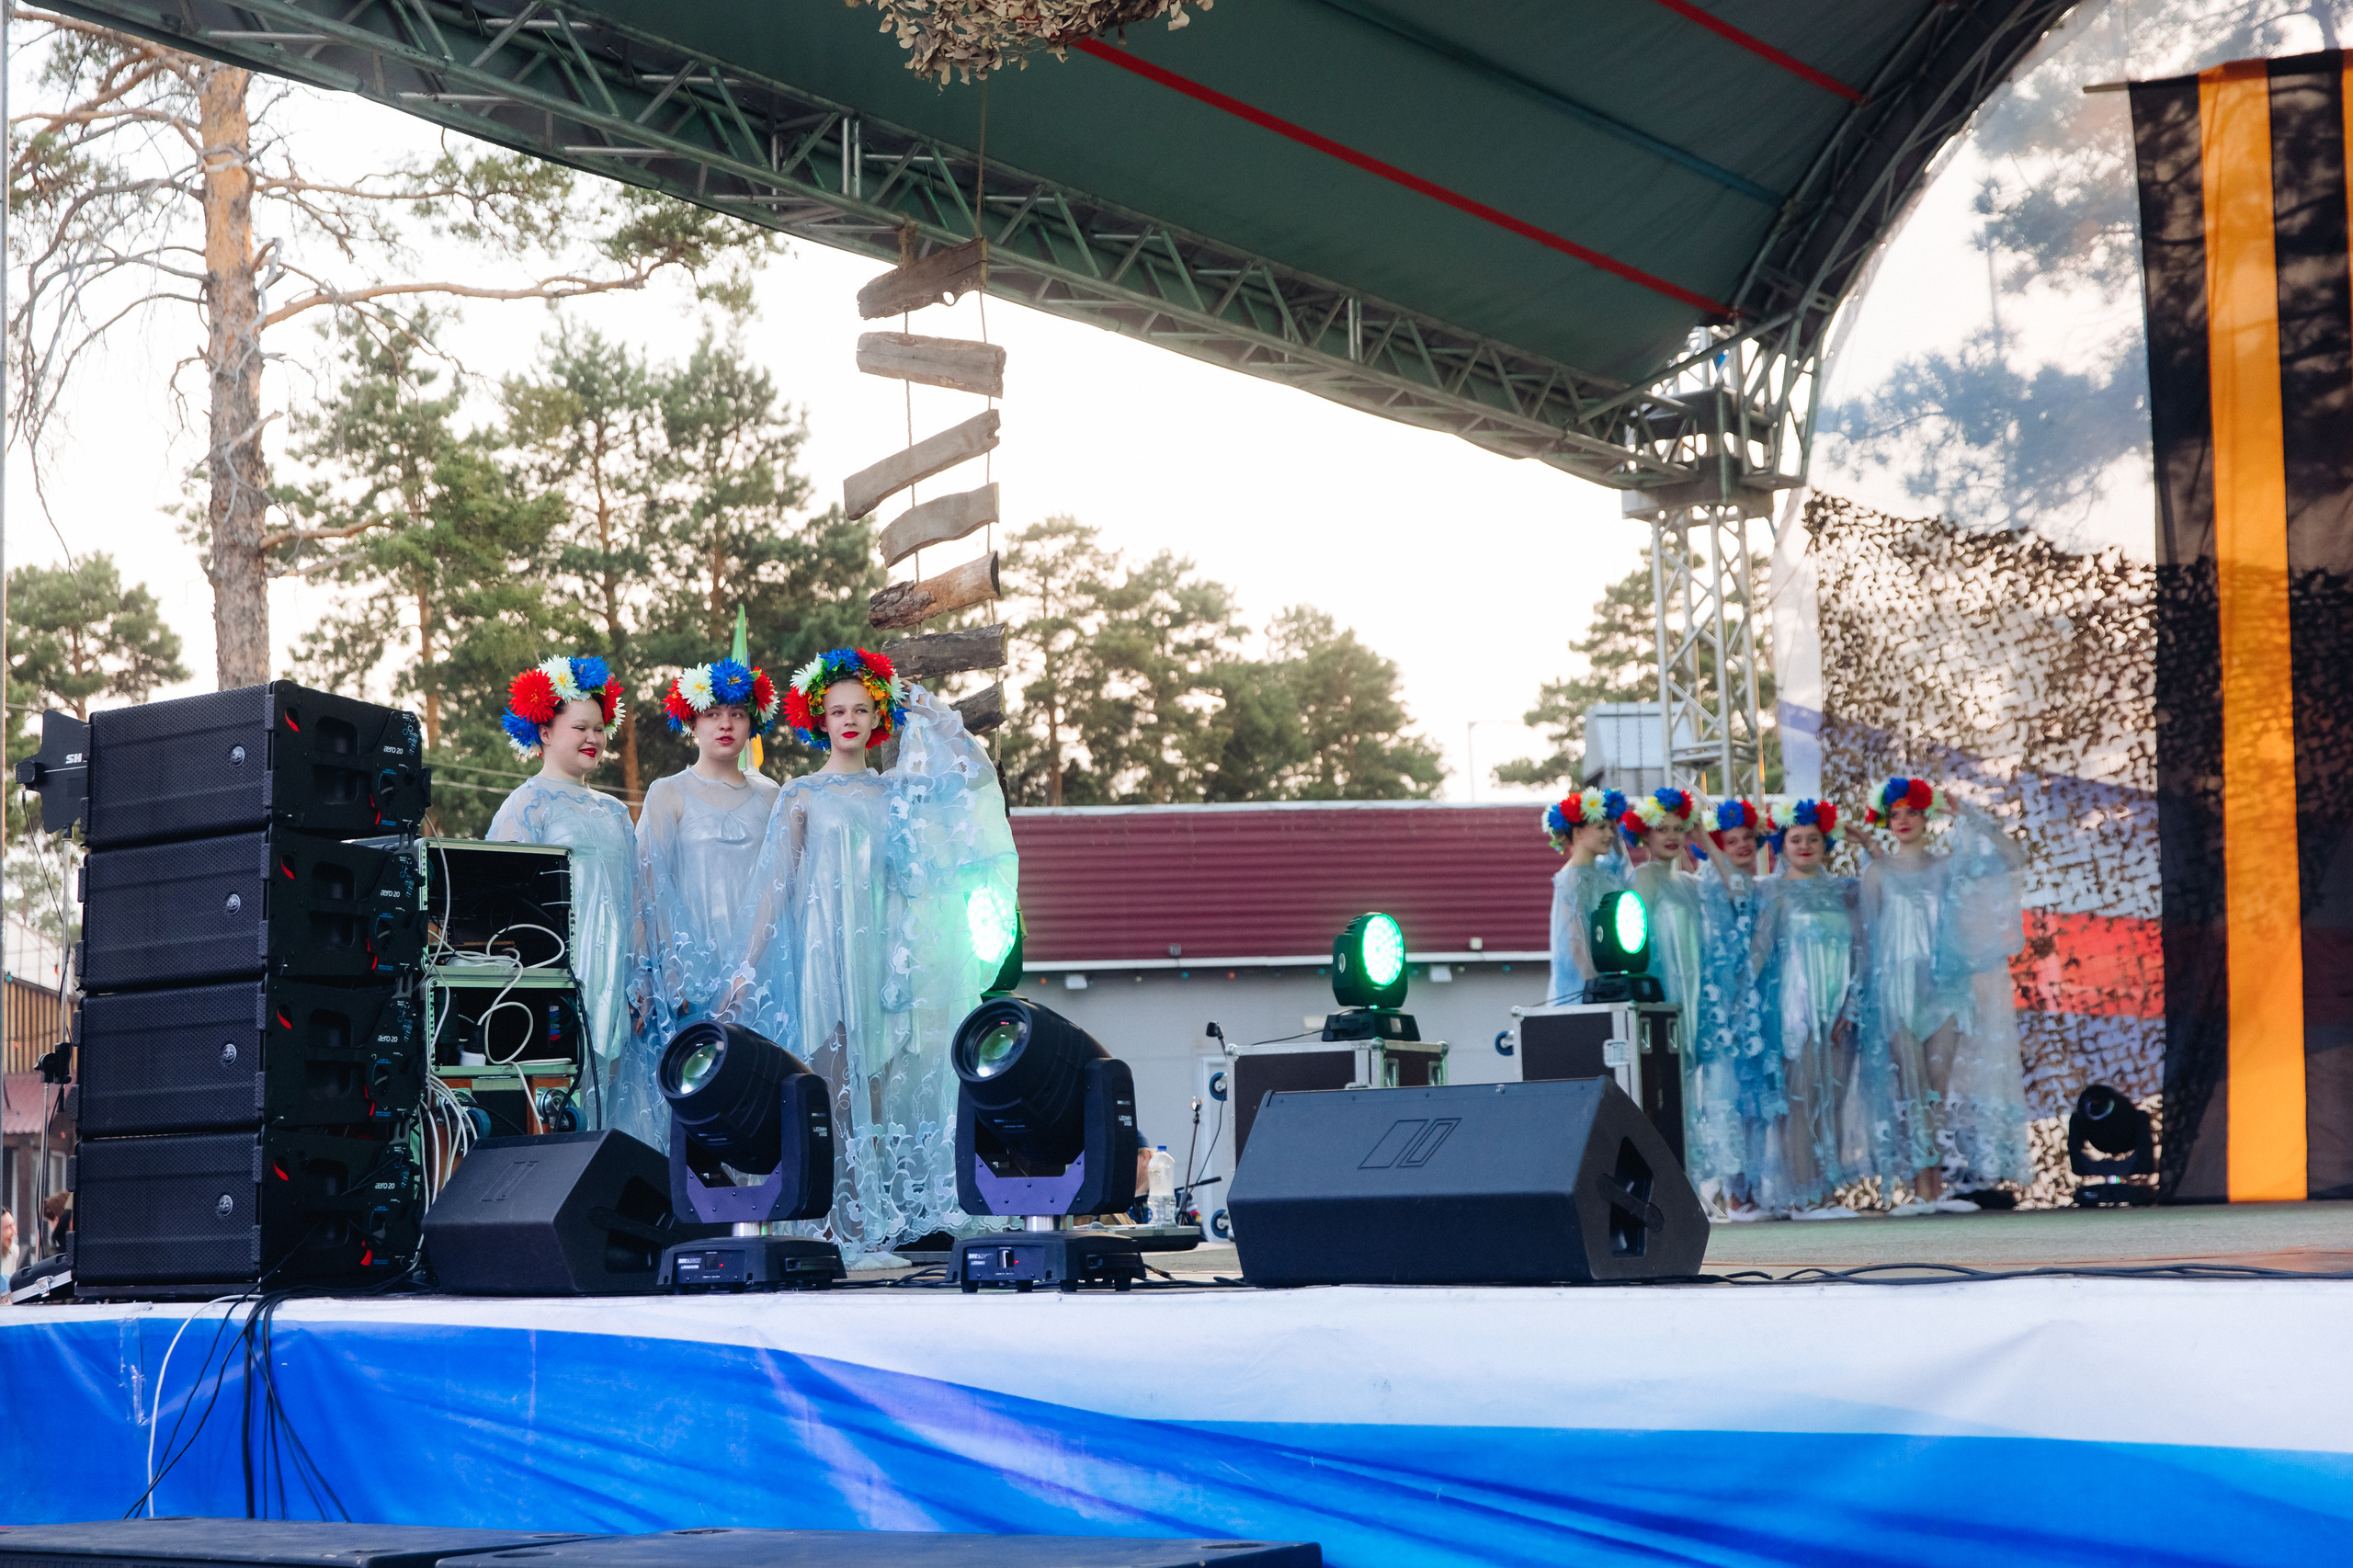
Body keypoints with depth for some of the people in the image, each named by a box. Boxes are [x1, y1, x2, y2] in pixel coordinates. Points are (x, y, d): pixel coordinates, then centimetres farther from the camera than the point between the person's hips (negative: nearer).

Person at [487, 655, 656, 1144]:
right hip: (559, 973, -6)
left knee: (611, 1082, 1)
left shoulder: (614, 812, 19)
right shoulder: (528, 803, -1)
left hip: (612, 980, 6)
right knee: (562, 1087, -12)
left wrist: (640, 976, 12)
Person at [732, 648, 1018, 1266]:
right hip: (828, 952, -3)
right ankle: (841, 1218, -9)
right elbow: (777, 885, 4)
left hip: (890, 953, 3)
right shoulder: (802, 796, 7)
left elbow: (977, 775, 9)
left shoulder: (897, 791, 15)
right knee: (839, 1085, -9)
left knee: (886, 1083, 0)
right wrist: (751, 966, -2)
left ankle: (887, 1212, 4)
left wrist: (932, 719, 11)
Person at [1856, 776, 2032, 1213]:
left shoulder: (1948, 865, 11)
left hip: (1943, 983, 2)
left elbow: (2013, 858, 2)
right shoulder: (1878, 872, 7)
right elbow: (1865, 931, 5)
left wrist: (1965, 816, 0)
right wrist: (1861, 993, -2)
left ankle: (1938, 1187, -1)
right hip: (1897, 984, -2)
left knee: (1942, 1084, -2)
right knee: (1909, 1087, -6)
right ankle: (1921, 1188, -7)